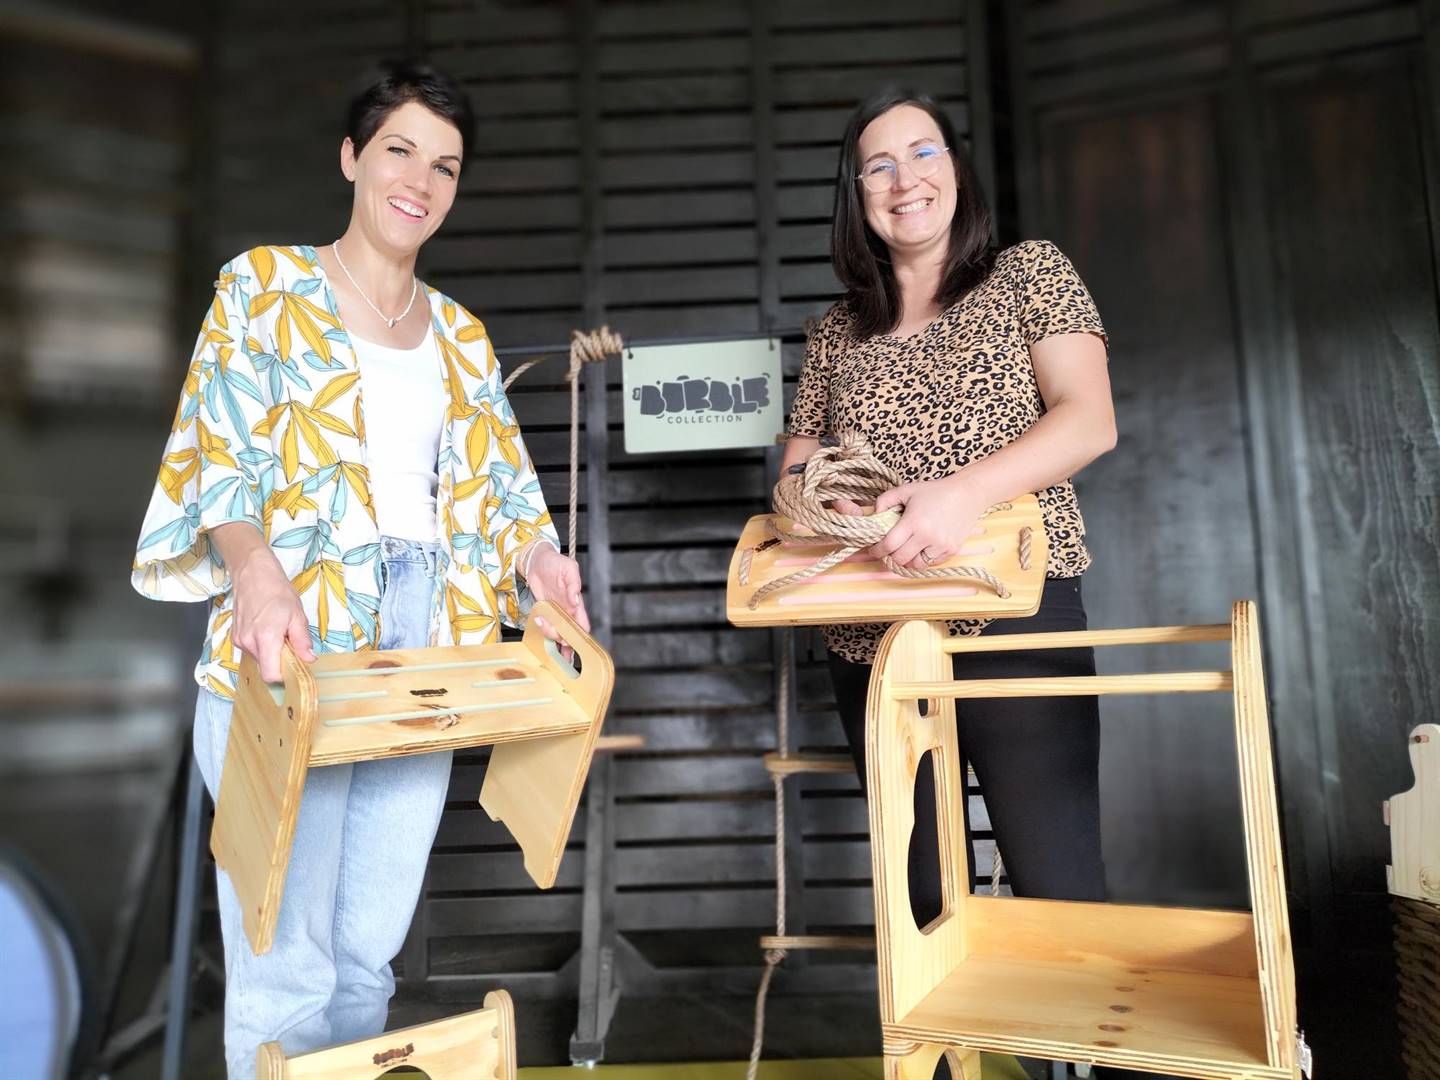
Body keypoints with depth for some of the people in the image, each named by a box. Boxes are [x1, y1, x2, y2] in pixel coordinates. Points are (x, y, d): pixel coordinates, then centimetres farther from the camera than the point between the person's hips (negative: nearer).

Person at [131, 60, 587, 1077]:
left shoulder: (461, 333, 17)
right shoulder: (266, 283, 5)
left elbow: (498, 482, 12)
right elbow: (222, 452, -6)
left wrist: (537, 556, -10)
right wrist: (258, 573, -25)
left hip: (427, 652, 4)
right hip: (290, 650, -4)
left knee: (370, 953, 11)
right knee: (287, 961, -2)